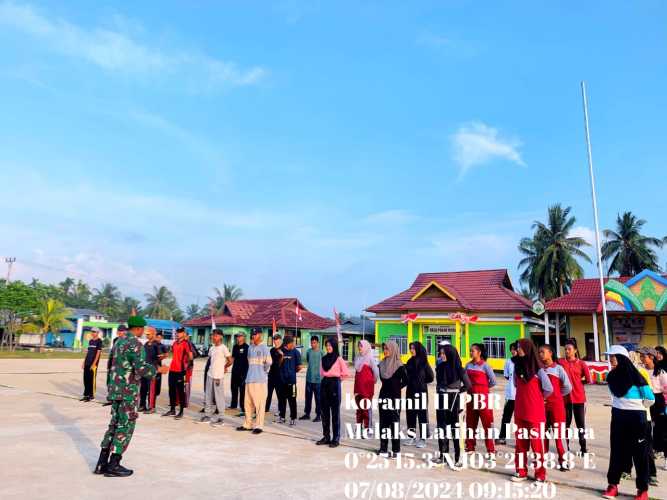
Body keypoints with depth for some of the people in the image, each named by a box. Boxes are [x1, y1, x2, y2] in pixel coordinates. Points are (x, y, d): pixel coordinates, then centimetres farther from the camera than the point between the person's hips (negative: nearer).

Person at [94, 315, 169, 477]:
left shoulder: (119, 342, 12)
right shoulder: (136, 344, -16)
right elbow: (141, 369, -25)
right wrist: (159, 369, -11)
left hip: (116, 389, 9)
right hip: (128, 391, -9)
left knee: (115, 424, 15)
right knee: (125, 427, 1)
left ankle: (102, 463, 18)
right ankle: (113, 465, 5)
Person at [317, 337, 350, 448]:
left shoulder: (339, 359, -8)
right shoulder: (324, 358, 8)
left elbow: (346, 373, -7)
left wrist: (337, 377, 4)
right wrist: (325, 378, 7)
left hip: (334, 384, -6)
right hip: (324, 384, 6)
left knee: (335, 412, 1)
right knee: (324, 411, 9)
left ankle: (336, 439, 8)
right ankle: (326, 436, 19)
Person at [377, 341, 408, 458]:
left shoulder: (399, 365, -10)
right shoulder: (382, 364, 6)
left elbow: (405, 381, -8)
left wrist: (397, 388, -2)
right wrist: (388, 386, 7)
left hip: (395, 397, -6)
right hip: (383, 395, 6)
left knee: (395, 422, 0)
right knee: (383, 422, 9)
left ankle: (396, 450, 7)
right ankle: (383, 448, 17)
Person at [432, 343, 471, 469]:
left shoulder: (458, 368, -11)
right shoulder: (440, 367, 3)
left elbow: (468, 385, -2)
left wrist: (457, 391, 4)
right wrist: (440, 392, 6)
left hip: (454, 401, -5)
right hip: (441, 400, 5)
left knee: (454, 428, -1)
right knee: (441, 428, 10)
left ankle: (458, 459, 7)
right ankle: (442, 456, 21)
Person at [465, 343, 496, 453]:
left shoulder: (485, 365, -9)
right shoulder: (468, 365, 6)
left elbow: (493, 381, -6)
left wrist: (483, 386, 5)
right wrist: (471, 386, 5)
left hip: (482, 396, -5)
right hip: (471, 396, 5)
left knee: (487, 422, -1)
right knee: (470, 422, 11)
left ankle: (491, 449, 7)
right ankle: (470, 446, 22)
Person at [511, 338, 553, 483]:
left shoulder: (537, 369, -10)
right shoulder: (517, 366, 6)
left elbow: (549, 389, -6)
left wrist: (537, 398, 7)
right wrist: (526, 396, 11)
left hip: (535, 412, -5)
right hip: (519, 411, 6)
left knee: (536, 442, 0)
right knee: (520, 442, 10)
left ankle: (540, 475, 11)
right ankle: (521, 472, 20)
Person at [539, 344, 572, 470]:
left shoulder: (558, 368, -5)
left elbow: (568, 387, -4)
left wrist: (556, 395, 3)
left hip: (556, 404, -4)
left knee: (559, 432, 0)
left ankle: (563, 460, 8)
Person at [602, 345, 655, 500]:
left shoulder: (634, 375, -16)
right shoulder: (612, 376, 2)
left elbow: (650, 399, -10)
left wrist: (637, 407, 3)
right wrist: (621, 406, 13)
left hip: (636, 418, -5)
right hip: (618, 416, 6)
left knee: (639, 453, 5)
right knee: (617, 451, 10)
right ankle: (613, 485, 18)